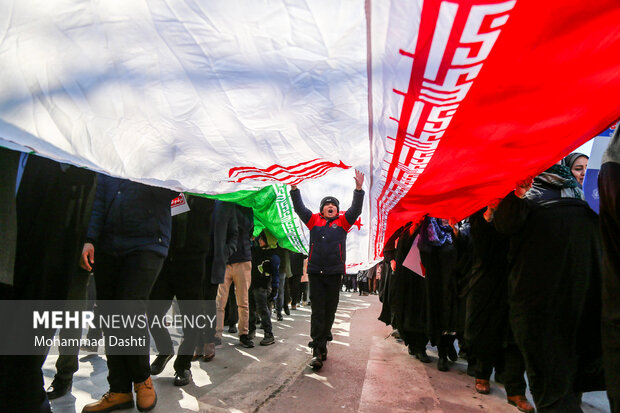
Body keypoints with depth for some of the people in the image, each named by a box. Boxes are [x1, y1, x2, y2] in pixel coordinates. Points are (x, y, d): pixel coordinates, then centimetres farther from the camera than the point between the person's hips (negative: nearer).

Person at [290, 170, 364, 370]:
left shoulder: (342, 222, 10)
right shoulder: (314, 221, 10)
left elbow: (356, 209, 0)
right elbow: (299, 208, 7)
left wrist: (359, 188, -11)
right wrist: (294, 189, -3)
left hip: (334, 273, 1)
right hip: (315, 272, -1)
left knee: (329, 311, 9)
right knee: (317, 311, -3)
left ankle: (322, 344, 24)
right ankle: (317, 351, -3)